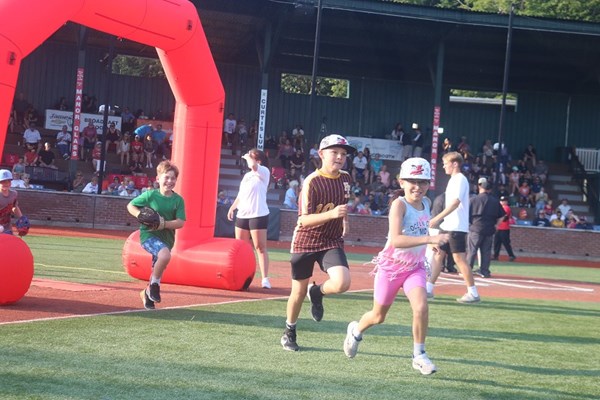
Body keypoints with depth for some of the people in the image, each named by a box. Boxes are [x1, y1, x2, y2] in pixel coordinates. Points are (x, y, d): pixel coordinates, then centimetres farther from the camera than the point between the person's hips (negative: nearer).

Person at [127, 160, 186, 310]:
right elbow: (130, 206, 3)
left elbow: (180, 223, -8)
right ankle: (154, 285, -11)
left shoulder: (178, 200, -3)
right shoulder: (150, 195, -7)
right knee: (165, 255, -32)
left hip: (166, 238, 4)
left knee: (158, 269, 13)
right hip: (148, 234, -4)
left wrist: (164, 224, -24)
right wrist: (141, 216, -15)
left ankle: (147, 294, 40)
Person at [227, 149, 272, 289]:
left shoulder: (264, 172, -5)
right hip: (242, 215, 8)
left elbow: (253, 165, -26)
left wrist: (247, 156, -8)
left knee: (260, 247, -10)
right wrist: (232, 207, 18)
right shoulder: (247, 175, 19)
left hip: (258, 215, -8)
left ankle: (265, 278, -13)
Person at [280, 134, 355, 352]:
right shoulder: (312, 182, -18)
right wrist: (331, 214, -38)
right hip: (305, 242, -3)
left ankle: (317, 292, 12)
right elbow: (304, 220, -25)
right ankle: (289, 332, 33)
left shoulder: (346, 178, 0)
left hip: (332, 242, 3)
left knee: (342, 283, -22)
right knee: (299, 291, 8)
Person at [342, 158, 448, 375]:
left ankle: (419, 355, -6)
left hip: (415, 267, 4)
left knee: (421, 307, -21)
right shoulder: (399, 204, -22)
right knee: (378, 316, 13)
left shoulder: (425, 203, -1)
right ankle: (356, 330, 46)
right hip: (391, 267, -4)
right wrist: (430, 239, -44)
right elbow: (396, 240, -37)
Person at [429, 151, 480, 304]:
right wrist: (440, 220, 21)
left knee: (459, 258, -10)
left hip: (457, 227, -10)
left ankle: (473, 293, -6)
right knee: (437, 254, 9)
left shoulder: (460, 179, -12)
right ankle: (428, 288, 12)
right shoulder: (453, 180, 17)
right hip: (448, 226, 10)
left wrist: (438, 218, -28)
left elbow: (456, 202, -24)